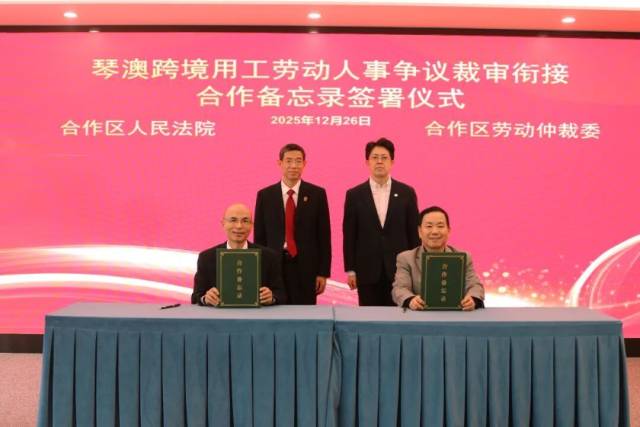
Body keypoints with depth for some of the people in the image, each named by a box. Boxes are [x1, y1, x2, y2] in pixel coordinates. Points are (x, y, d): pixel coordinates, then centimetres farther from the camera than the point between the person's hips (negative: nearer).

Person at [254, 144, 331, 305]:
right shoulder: (265, 195, 4)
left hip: (306, 268, -1)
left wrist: (323, 272, -2)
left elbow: (324, 235, 1)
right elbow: (259, 236, 5)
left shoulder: (317, 194, 1)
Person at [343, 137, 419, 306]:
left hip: (399, 269, 0)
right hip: (367, 271, 0)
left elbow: (414, 232, 5)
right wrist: (350, 270, -1)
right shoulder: (354, 195, 3)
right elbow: (349, 235, 3)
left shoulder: (407, 193, 4)